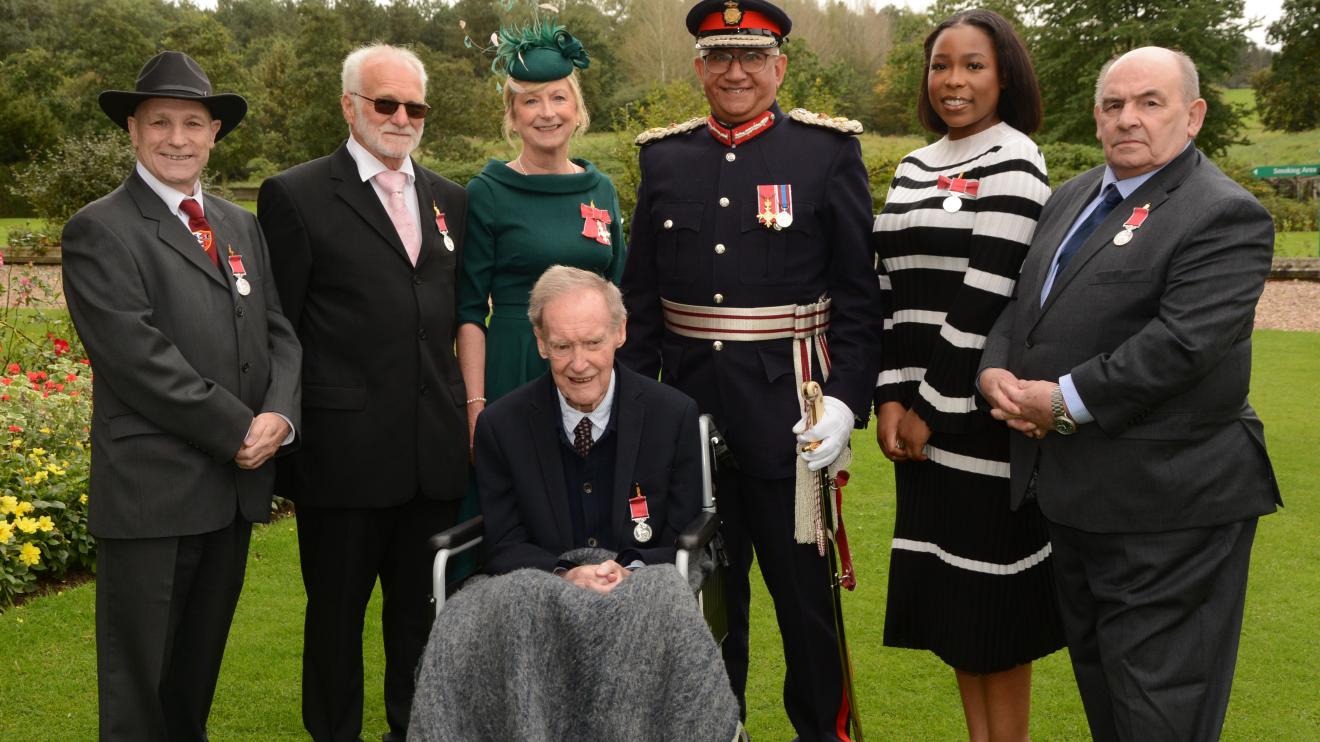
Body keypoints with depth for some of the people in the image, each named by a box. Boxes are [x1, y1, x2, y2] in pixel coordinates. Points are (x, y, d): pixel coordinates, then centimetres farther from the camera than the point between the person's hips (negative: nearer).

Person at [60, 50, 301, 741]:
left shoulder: (241, 225, 14)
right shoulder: (99, 230, -8)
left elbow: (278, 331, 10)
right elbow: (138, 356, -16)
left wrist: (279, 415, -9)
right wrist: (240, 430, -15)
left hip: (236, 485, 6)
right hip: (151, 490, -6)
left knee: (200, 661, 18)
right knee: (139, 676, 5)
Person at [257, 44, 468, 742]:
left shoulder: (449, 200, 12)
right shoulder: (295, 197, -4)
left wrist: (463, 406, 11)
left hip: (435, 449, 5)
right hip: (344, 449, -4)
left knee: (421, 609, 16)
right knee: (337, 612, 10)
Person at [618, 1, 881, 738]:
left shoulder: (829, 151, -3)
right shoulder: (664, 158, 7)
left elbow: (858, 295, -5)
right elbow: (640, 295, 9)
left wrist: (846, 401, -13)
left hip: (786, 411, -3)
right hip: (687, 410, 3)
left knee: (804, 587, 7)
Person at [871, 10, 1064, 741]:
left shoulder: (1015, 163, -9)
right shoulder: (914, 169, 12)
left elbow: (984, 299, -16)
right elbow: (892, 288, 8)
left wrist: (934, 405, -15)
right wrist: (893, 396, -2)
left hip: (983, 411, -7)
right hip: (924, 409, 7)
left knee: (992, 594, 2)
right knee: (949, 590, 12)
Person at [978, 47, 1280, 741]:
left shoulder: (1224, 215, -14)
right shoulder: (1071, 198, 13)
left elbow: (1182, 342, -24)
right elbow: (1021, 303, 14)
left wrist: (1067, 400, -21)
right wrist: (995, 371, -6)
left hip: (1165, 501, -8)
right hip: (1076, 495, 8)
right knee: (1099, 683, 22)